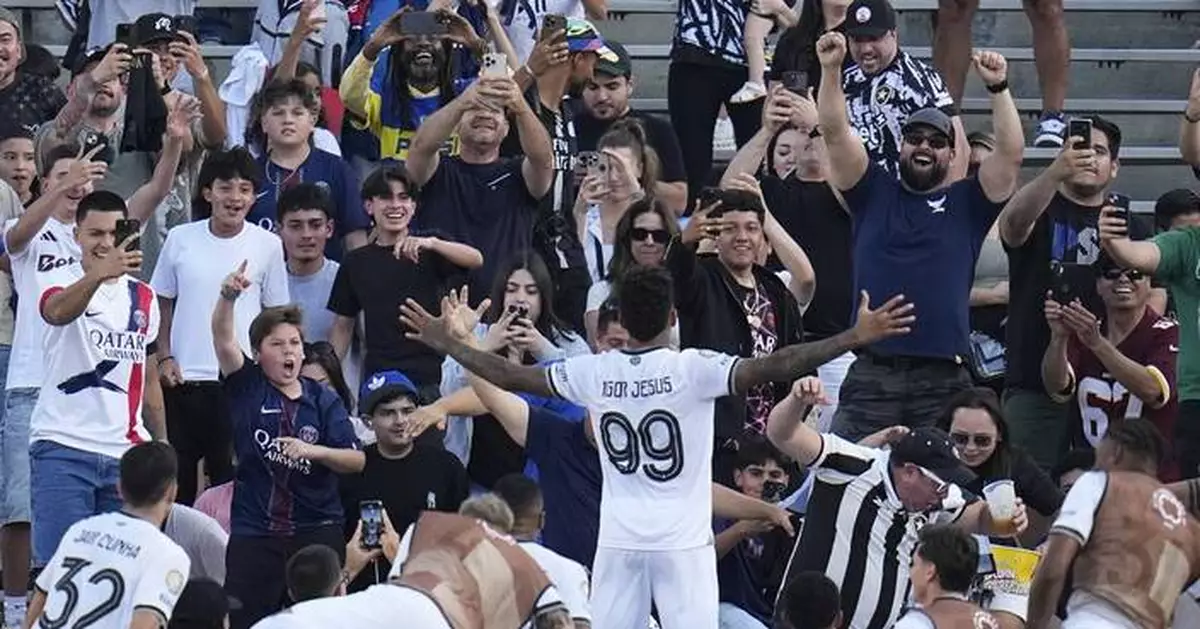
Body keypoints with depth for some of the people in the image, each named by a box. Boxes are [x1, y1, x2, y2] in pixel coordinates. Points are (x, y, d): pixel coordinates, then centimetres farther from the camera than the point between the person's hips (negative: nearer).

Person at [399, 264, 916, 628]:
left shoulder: (592, 373, -1)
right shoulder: (693, 369, -12)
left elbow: (511, 377, 7)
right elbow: (771, 368, -22)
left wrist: (451, 345, 22)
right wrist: (855, 338, -24)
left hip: (618, 540, 3)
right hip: (682, 541, -3)